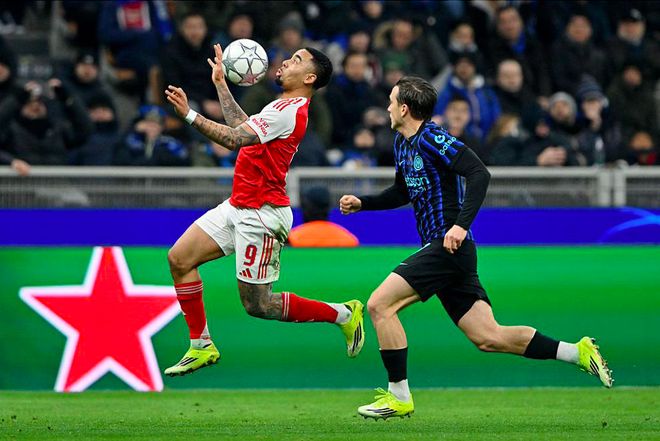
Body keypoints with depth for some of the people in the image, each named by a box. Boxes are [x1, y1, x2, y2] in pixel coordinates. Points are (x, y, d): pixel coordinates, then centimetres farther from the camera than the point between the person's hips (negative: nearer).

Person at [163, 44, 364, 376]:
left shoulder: (288, 111, -19)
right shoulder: (284, 107, 12)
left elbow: (234, 138, -27)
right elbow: (244, 128, 25)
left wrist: (189, 115, -29)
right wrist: (221, 83, 29)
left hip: (260, 216, -10)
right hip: (238, 206, 10)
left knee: (257, 305, -3)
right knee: (179, 259, 3)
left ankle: (344, 314, 12)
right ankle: (201, 347, 10)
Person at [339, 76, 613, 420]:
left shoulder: (432, 139, -13)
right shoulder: (402, 143, 17)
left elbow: (479, 174, -23)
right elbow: (402, 192, 33)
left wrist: (461, 224, -31)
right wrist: (361, 203, 21)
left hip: (448, 247, -10)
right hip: (442, 250, 10)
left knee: (380, 304, -12)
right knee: (488, 338, 5)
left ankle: (399, 396, -6)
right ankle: (577, 352, 8)